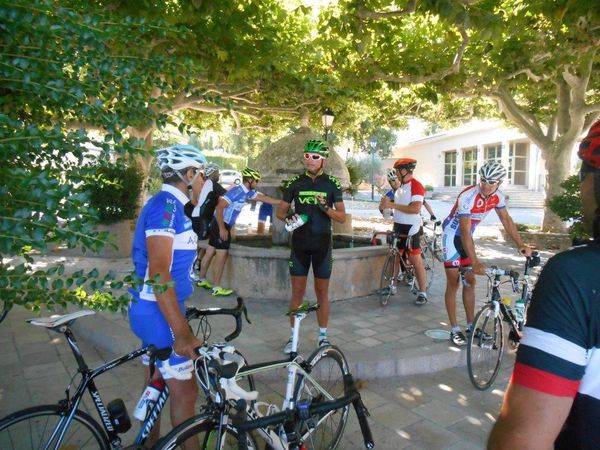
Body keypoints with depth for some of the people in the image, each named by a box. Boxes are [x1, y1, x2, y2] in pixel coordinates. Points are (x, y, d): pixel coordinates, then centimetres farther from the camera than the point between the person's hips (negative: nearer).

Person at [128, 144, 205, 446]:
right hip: (159, 313, -10)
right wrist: (181, 332, -28)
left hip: (152, 310, 10)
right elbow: (159, 274, -26)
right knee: (185, 392, 1)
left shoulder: (169, 205, 12)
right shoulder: (167, 206, -19)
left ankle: (151, 443, 37)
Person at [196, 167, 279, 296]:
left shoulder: (247, 192, 8)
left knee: (210, 252, 17)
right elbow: (219, 207, -25)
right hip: (221, 225, -9)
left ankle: (202, 280, 30)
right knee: (222, 256, -4)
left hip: (222, 224, 9)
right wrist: (222, 229, -26)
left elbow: (264, 198, 17)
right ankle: (217, 288, 3)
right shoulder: (236, 191, -21)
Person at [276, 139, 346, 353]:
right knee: (297, 292, 5)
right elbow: (280, 210, 9)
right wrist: (287, 216, -15)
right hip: (300, 244, 1)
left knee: (322, 292, 8)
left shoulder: (332, 184, -1)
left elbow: (342, 217, -1)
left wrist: (325, 207, -20)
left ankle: (322, 336, 22)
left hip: (322, 244, 0)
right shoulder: (295, 182, 2)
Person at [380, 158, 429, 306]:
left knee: (416, 260, -5)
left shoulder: (416, 186, -14)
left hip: (411, 228, -9)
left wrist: (392, 205, -25)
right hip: (399, 227, 9)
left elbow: (416, 208, -25)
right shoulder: (401, 186, 14)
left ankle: (422, 293, 3)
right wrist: (387, 204, -1)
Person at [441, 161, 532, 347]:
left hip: (467, 235, 7)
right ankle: (454, 330, 3)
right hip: (452, 235, -7)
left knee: (470, 281, 8)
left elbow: (507, 220, 4)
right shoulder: (468, 196, -32)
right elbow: (464, 232, -35)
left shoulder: (498, 196, -11)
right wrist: (475, 262, -41)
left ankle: (471, 326, 18)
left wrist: (521, 245, -3)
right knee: (453, 282, -4)